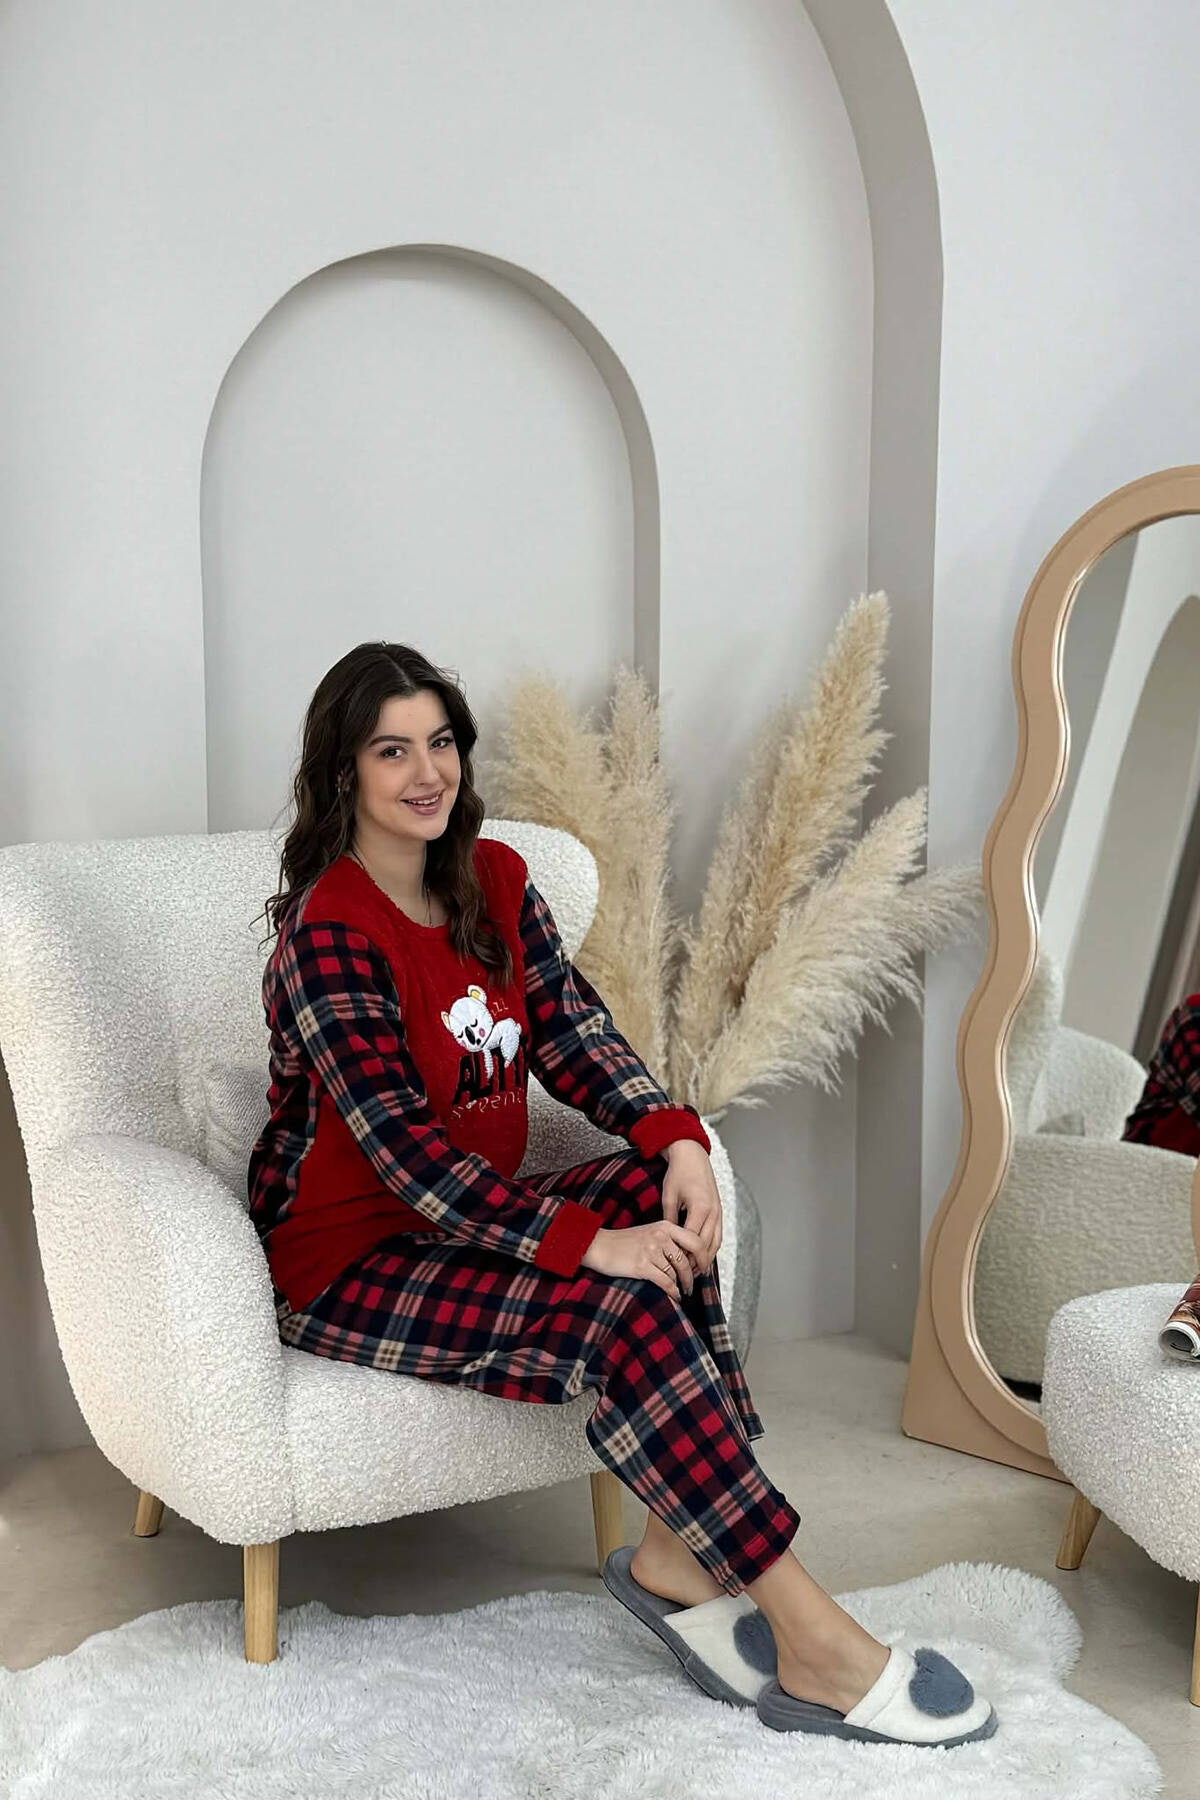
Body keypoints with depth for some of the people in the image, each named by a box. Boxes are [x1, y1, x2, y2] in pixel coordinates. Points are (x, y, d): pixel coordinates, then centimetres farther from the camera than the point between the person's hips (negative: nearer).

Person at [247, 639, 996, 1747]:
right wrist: (587, 1243, -31)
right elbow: (405, 1154, -25)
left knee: (670, 1189, -20)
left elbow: (573, 1033, 0)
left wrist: (675, 1138, -20)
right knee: (626, 1309, -27)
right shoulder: (327, 934, -20)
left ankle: (676, 1557, -16)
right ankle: (813, 1639, -20)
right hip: (350, 1261, -7)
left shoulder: (494, 878, 4)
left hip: (470, 1216, 7)